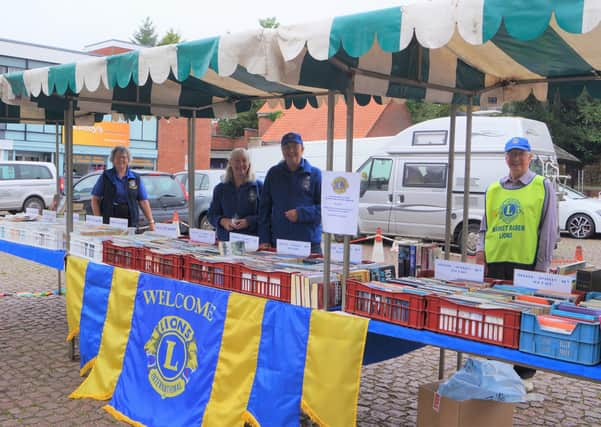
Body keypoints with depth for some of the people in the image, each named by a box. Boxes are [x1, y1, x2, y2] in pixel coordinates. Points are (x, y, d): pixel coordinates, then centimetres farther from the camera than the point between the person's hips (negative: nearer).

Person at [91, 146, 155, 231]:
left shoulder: (136, 178, 9)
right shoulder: (105, 176, 6)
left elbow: (143, 202, 6)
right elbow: (95, 199, 5)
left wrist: (151, 222, -2)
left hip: (131, 224, 1)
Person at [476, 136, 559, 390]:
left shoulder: (543, 187, 3)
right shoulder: (493, 190, 14)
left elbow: (549, 230, 0)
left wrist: (542, 265, -5)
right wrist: (481, 250, 2)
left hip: (527, 263, -4)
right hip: (495, 263, 4)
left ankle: (524, 374, 14)